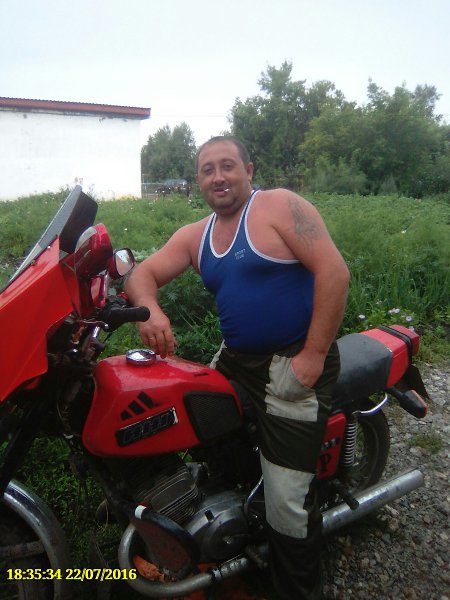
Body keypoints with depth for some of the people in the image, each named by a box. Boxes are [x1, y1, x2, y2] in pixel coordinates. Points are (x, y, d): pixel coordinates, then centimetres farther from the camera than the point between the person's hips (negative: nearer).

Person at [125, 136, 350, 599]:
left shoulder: (280, 206, -10)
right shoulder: (194, 236, 10)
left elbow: (334, 270, -17)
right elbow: (144, 273, 7)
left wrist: (314, 355, -20)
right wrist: (149, 310, -17)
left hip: (294, 364, -7)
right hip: (234, 359, 7)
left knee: (287, 498, -7)